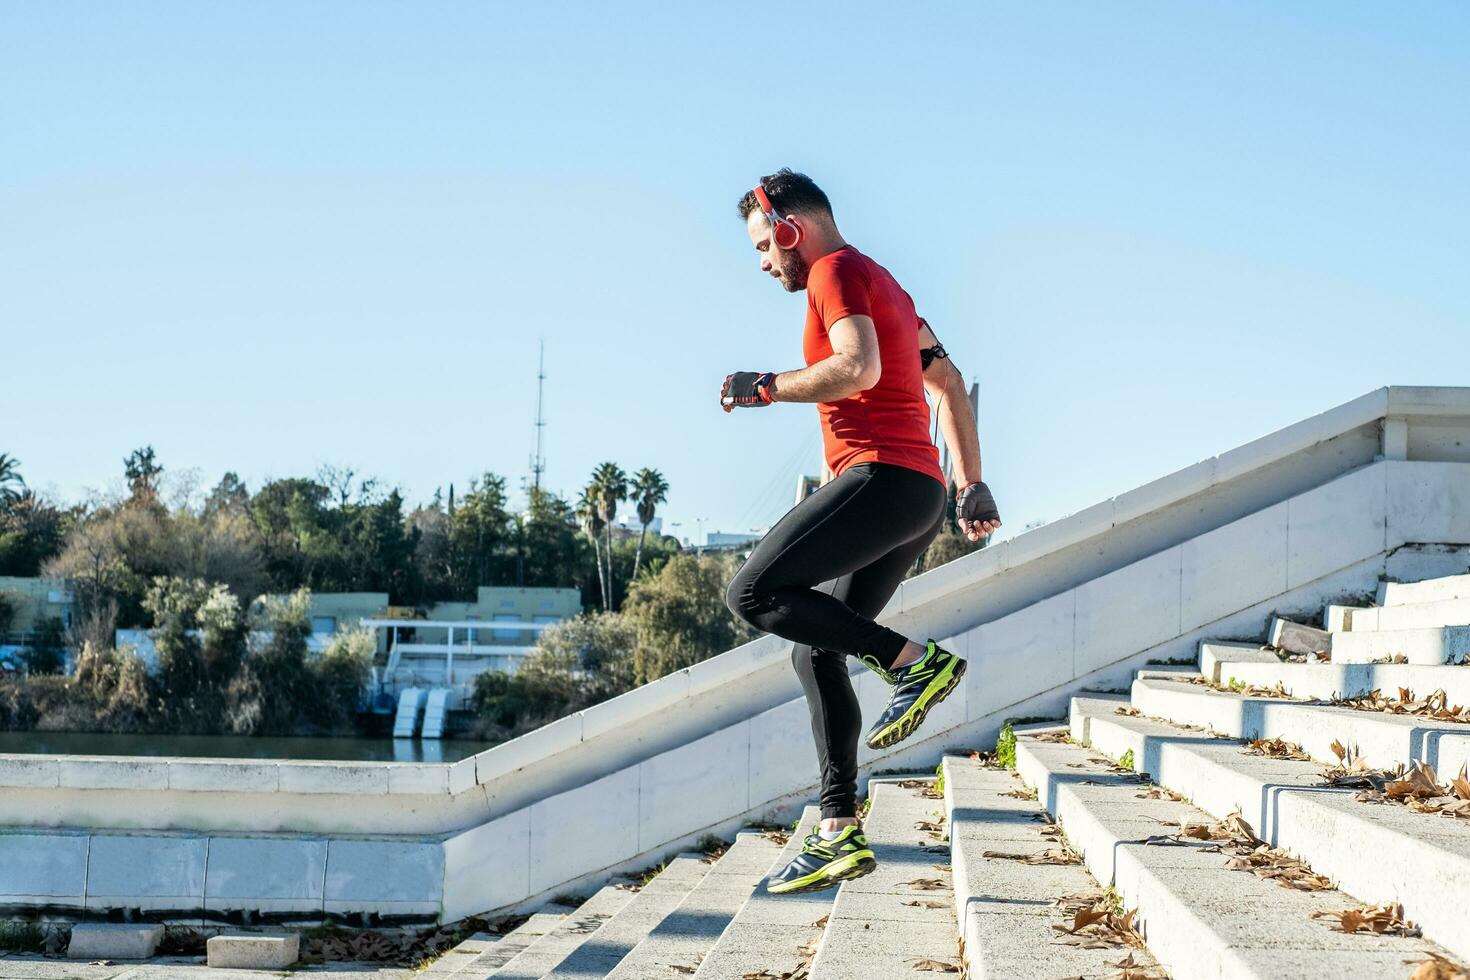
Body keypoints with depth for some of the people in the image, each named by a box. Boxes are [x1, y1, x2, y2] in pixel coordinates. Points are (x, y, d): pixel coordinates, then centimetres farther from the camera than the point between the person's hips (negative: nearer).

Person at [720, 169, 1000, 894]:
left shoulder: (837, 271, -3)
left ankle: (915, 661, -18)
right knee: (815, 654, 9)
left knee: (754, 594, -16)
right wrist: (971, 485, 24)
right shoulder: (882, 285, 27)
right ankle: (839, 834, 7)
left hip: (882, 477, -10)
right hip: (918, 495, 10)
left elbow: (859, 368, -21)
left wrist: (763, 388, -11)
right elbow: (948, 382, 27)